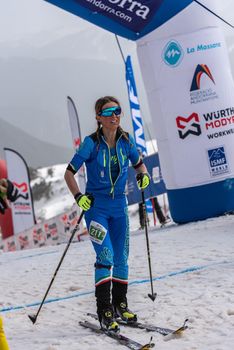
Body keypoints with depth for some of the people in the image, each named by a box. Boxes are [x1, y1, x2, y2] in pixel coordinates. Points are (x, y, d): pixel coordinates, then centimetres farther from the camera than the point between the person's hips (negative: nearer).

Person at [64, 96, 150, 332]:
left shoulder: (126, 140, -1)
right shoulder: (91, 143, -12)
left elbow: (139, 164, 16)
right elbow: (69, 173, -7)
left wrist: (143, 175, -7)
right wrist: (78, 196, -21)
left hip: (119, 206, 5)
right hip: (95, 206, -4)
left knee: (121, 259, 10)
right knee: (106, 257, -14)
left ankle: (120, 305, 27)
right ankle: (104, 312, -5)